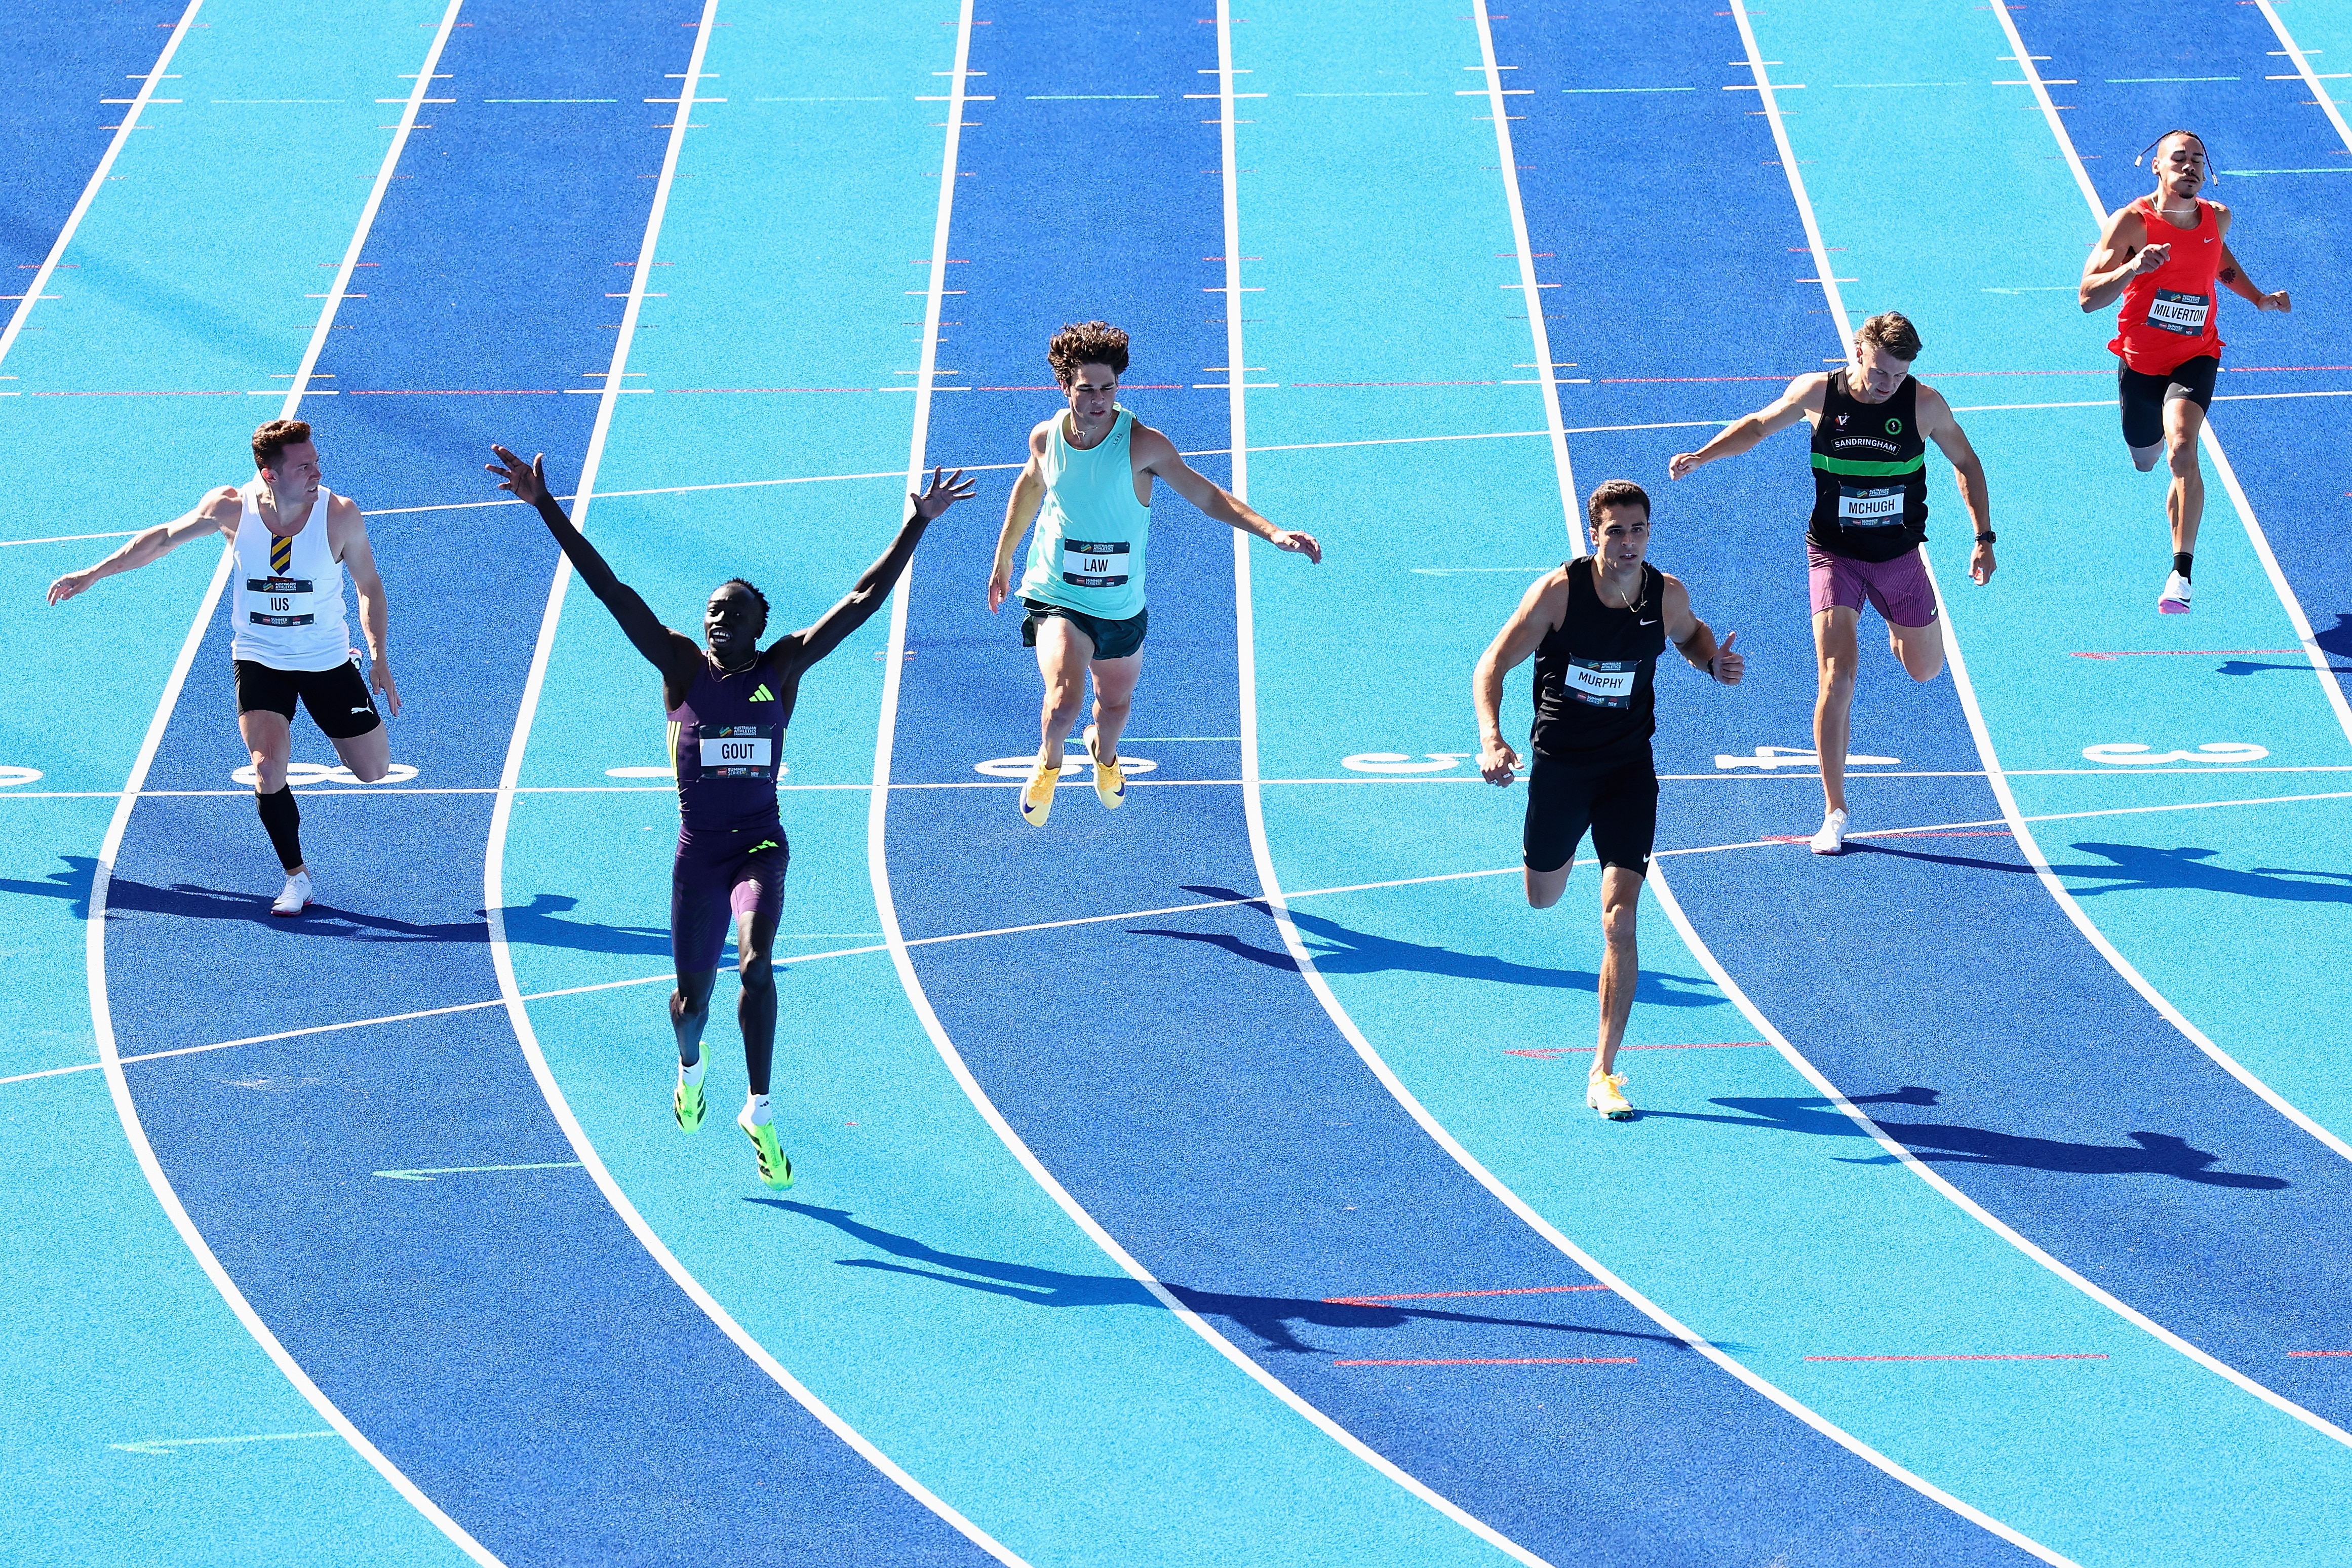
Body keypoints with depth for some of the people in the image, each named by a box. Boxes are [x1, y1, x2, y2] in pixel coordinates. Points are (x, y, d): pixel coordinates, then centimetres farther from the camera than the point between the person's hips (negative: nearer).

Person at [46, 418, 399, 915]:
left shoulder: (340, 515, -20)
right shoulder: (232, 508, -17)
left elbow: (370, 588, -5)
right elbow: (164, 538, -1)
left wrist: (379, 658, -11)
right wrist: (91, 575, 0)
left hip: (328, 661, 0)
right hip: (259, 660, 0)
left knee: (373, 770, 7)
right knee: (268, 771, -19)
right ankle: (297, 878, 3)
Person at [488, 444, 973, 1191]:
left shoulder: (781, 669, -2)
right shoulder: (684, 668, -4)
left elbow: (864, 599, -3)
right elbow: (612, 590, -9)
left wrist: (917, 524, -8)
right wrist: (546, 507, -14)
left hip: (760, 845, -1)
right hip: (698, 851, 1)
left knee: (757, 962, -27)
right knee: (692, 1001, 10)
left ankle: (759, 1112, -17)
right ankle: (690, 1066, 47)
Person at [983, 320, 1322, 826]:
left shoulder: (1142, 444, -20)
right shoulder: (1046, 437, -11)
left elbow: (1207, 496, -17)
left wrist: (1273, 533, -31)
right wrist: (1003, 557, 22)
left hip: (1122, 607, 1)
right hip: (1057, 598, -1)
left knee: (1117, 704, 23)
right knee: (1065, 699, -25)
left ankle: (1104, 752, 62)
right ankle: (1049, 763, 11)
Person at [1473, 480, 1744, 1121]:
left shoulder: (1667, 595, -10)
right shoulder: (1558, 592, -19)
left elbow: (1690, 634, 15)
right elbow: (1492, 665, -14)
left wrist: (1714, 662, -9)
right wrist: (1491, 740, -30)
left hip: (1629, 767, 0)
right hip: (1558, 762, 0)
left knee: (1619, 919, -12)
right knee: (1543, 897, 21)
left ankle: (1603, 1075, -7)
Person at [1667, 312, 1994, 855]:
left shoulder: (1924, 404, -13)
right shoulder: (1818, 393, -12)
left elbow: (1966, 462, 1)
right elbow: (1761, 424, 6)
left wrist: (1984, 538, -4)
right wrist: (1701, 457, -6)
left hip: (1900, 555, 2)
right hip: (1834, 555, -2)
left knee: (1926, 671, 18)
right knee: (1837, 678, -17)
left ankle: (1899, 624, 57)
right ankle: (1834, 814, -8)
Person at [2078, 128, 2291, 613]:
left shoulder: (2217, 218, -4)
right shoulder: (2132, 222, -18)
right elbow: (2089, 297, -23)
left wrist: (2258, 298, 11)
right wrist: (2133, 267, -40)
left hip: (2195, 358, 0)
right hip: (2139, 359, 0)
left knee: (2182, 450, -26)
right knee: (2146, 461, 20)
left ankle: (2182, 572, -26)